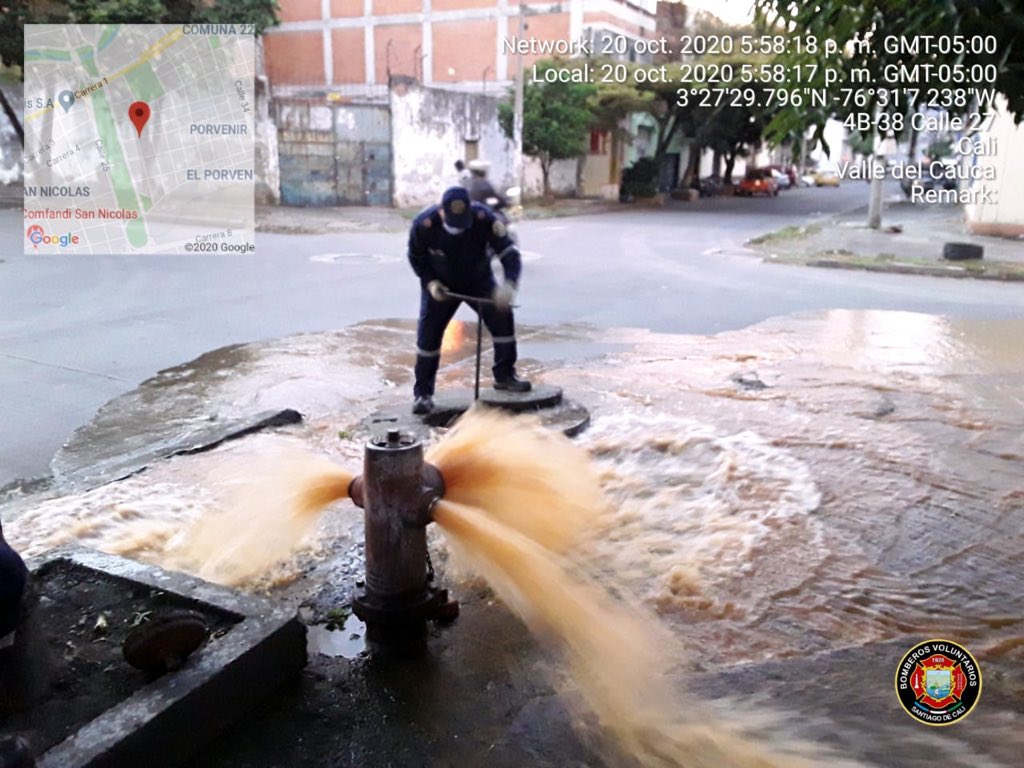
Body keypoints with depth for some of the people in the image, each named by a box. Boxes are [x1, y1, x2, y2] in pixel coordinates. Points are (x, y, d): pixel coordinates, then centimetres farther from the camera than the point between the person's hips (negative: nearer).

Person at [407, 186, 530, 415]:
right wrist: (430, 283, -24)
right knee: (428, 332, -7)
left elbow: (509, 252, -31)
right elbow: (416, 258, -9)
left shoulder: (485, 219, -30)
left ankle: (504, 375, 7)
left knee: (502, 315, -12)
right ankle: (423, 392, 5)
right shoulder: (424, 225, -28)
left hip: (479, 281, 1)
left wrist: (509, 284, -49)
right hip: (440, 285, -1)